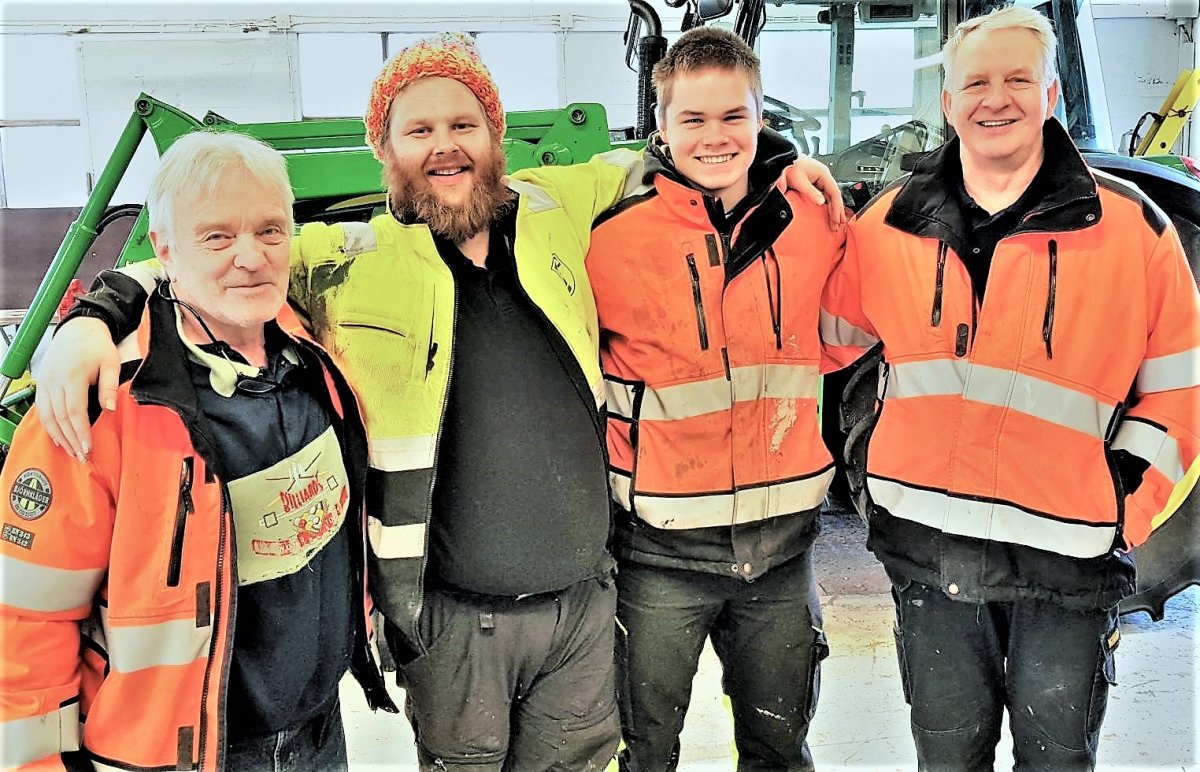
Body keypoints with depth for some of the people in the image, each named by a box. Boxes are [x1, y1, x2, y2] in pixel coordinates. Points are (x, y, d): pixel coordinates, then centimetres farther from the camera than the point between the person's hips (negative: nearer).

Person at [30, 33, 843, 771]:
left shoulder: (553, 208, 3)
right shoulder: (349, 259, -7)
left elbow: (635, 167, 21)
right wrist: (91, 319, -18)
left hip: (585, 597, 4)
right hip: (450, 618, -3)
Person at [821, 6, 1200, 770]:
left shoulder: (1132, 226, -4)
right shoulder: (891, 222, 2)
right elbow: (826, 333, 15)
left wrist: (1125, 513, -4)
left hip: (1066, 562, -1)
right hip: (927, 550, 2)